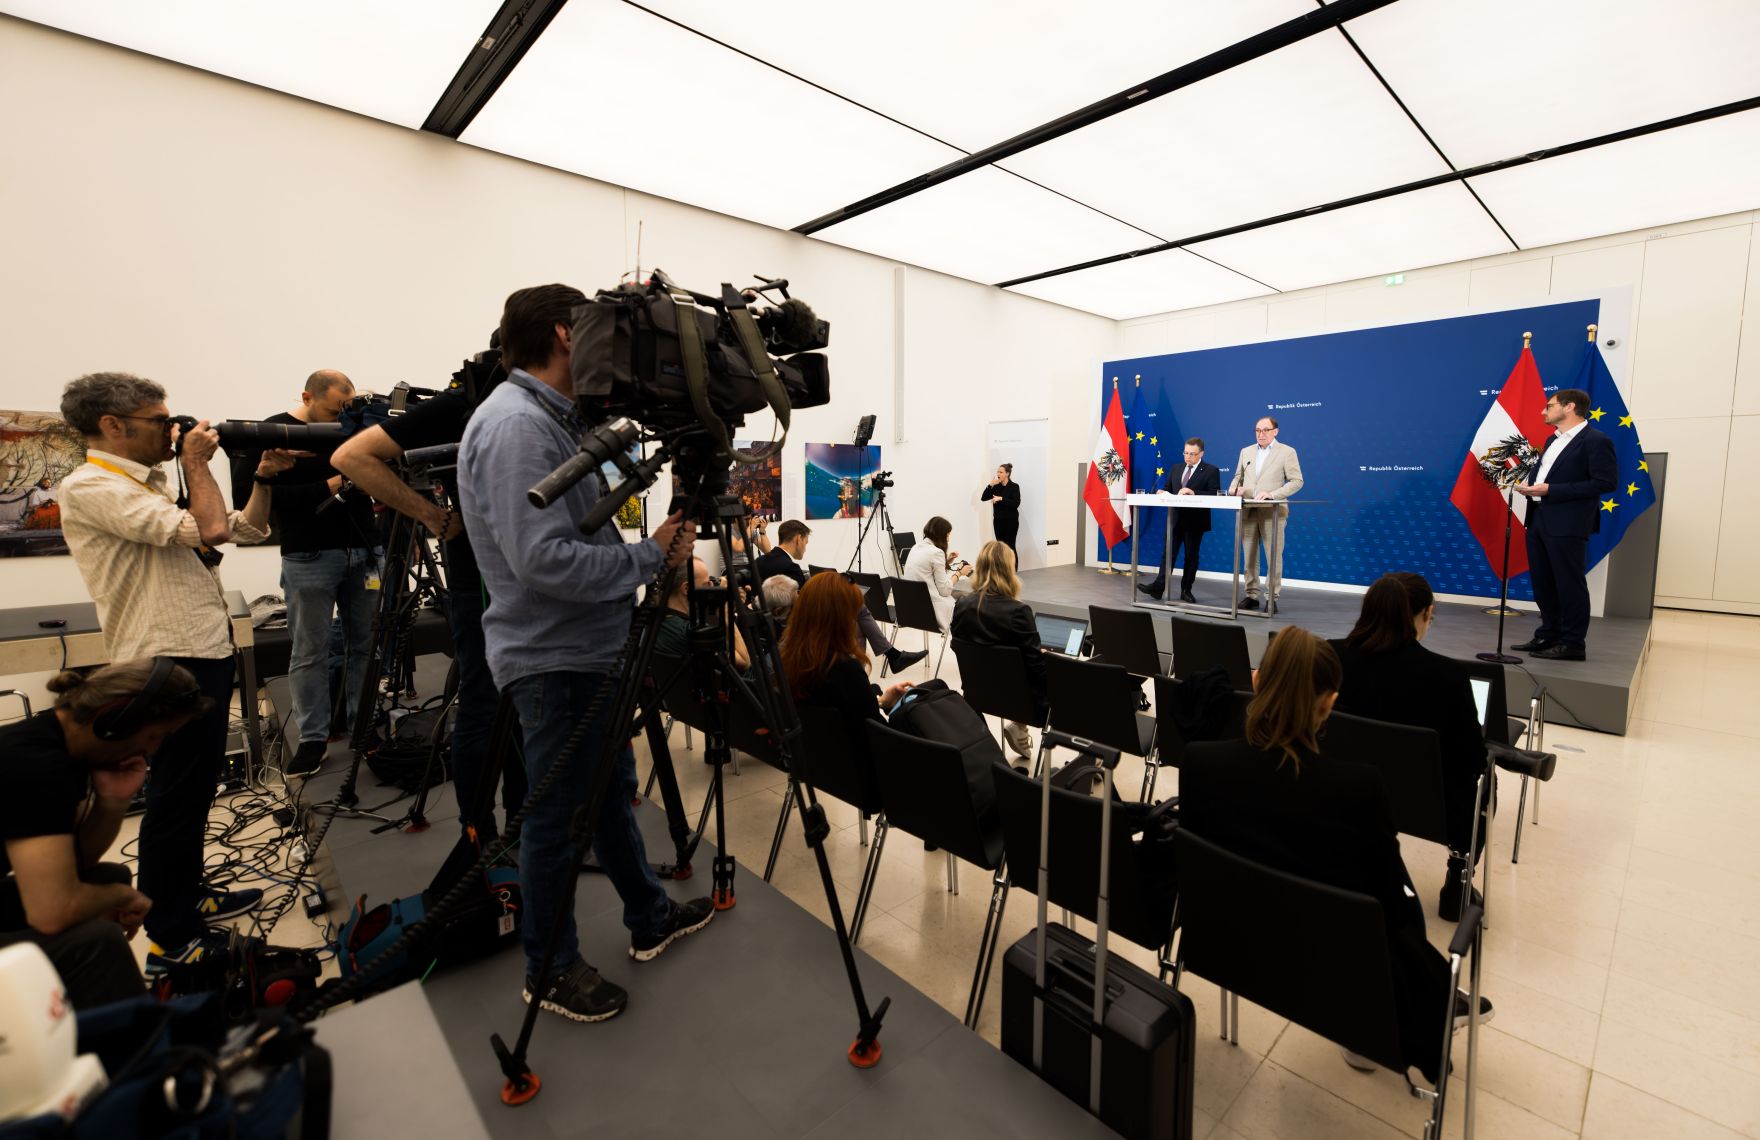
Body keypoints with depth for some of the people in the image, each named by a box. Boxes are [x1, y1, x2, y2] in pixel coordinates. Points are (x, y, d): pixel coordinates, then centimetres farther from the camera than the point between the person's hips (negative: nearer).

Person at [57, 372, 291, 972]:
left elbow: (249, 529, 19)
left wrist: (264, 477, 4)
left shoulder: (151, 487, 16)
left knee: (196, 788, 19)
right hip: (172, 662, -10)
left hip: (204, 652, 10)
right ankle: (171, 941, 12)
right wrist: (196, 462, -11)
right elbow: (209, 529, -27)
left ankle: (190, 897, 35)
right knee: (177, 797, -1)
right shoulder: (91, 488, -14)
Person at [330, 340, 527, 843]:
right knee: (484, 710, 1)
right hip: (480, 584, -6)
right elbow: (352, 457, -12)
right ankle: (479, 841, 17)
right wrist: (430, 514, -16)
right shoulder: (456, 407, -11)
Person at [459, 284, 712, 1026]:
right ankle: (550, 972, 28)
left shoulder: (550, 419, 11)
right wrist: (651, 555, -19)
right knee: (557, 815, 7)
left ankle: (649, 920, 39)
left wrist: (652, 549, 6)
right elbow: (544, 560, -28)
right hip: (555, 660, -10)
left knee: (610, 791, 20)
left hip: (589, 649, 10)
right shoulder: (515, 424, -20)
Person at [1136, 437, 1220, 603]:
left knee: (1191, 556, 4)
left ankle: (1186, 591, 12)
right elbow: (1167, 489, 18)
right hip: (1175, 518, 4)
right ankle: (1158, 587, -5)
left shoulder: (1211, 471, -2)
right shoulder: (1176, 469, 15)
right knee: (1168, 553, 0)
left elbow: (1215, 494, -13)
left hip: (1195, 520, -4)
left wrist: (1193, 493, -24)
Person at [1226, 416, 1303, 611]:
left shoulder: (1287, 452, 1)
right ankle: (1251, 595, 14)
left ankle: (1272, 598, 5)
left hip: (1272, 512, -4)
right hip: (1248, 511, 4)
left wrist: (1272, 494, -16)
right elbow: (1238, 476, 21)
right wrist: (1234, 487, -2)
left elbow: (1296, 481, -4)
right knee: (1249, 557, 6)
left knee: (1273, 558, -2)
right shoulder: (1246, 452, 14)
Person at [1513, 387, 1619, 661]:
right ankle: (1548, 636, 23)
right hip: (1538, 519, 8)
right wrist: (1531, 486, 1)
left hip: (1567, 524, -8)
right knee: (1542, 584, 13)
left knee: (1569, 585, -1)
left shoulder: (1596, 440, -9)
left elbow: (1606, 482, -15)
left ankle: (1573, 643, 8)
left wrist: (1550, 490, -19)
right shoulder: (1552, 440, 17)